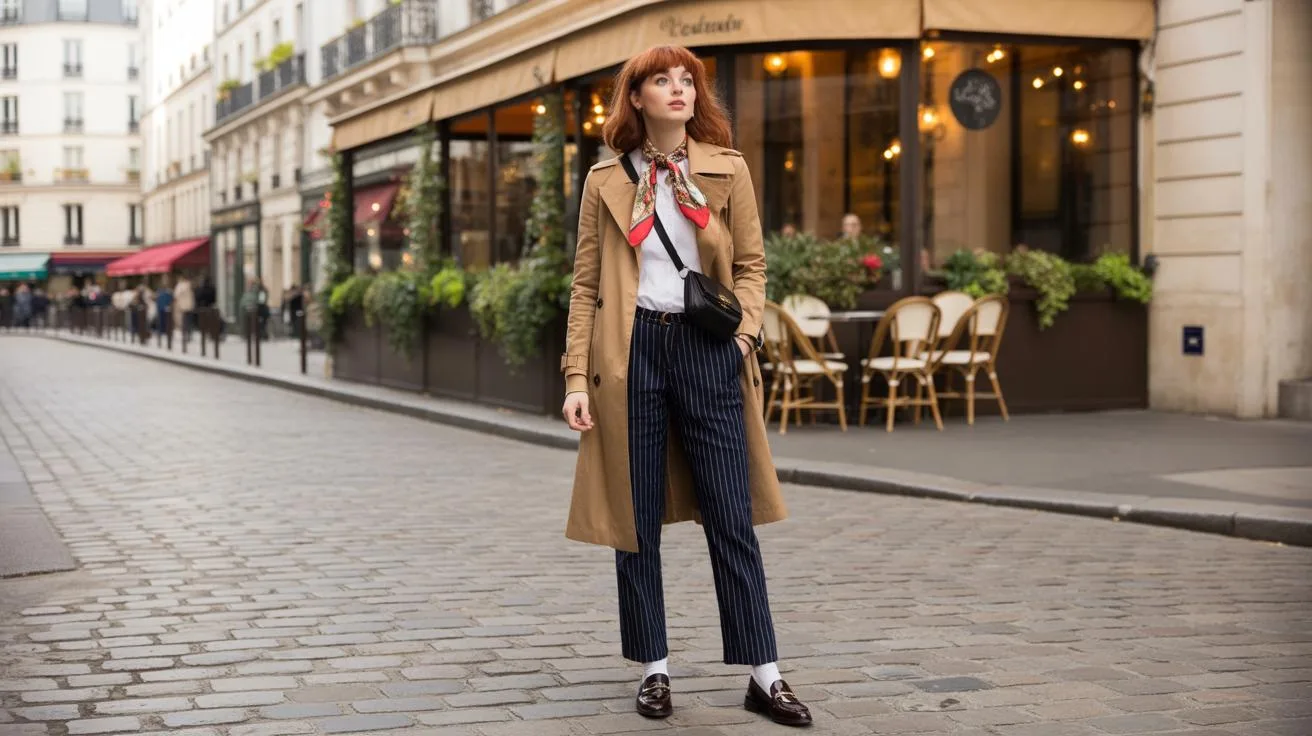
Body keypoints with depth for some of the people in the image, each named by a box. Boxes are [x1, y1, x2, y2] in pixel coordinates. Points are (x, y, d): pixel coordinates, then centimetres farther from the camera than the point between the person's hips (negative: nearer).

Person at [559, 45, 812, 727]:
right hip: (631, 350, 0)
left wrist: (744, 330, -6)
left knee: (731, 517, 0)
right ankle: (653, 669, 17)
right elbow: (586, 286, 5)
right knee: (636, 519, 5)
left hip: (706, 348, 0)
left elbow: (751, 265, 12)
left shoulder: (727, 171, 7)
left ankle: (763, 675, 6)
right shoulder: (606, 180, 6)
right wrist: (577, 377, -3)